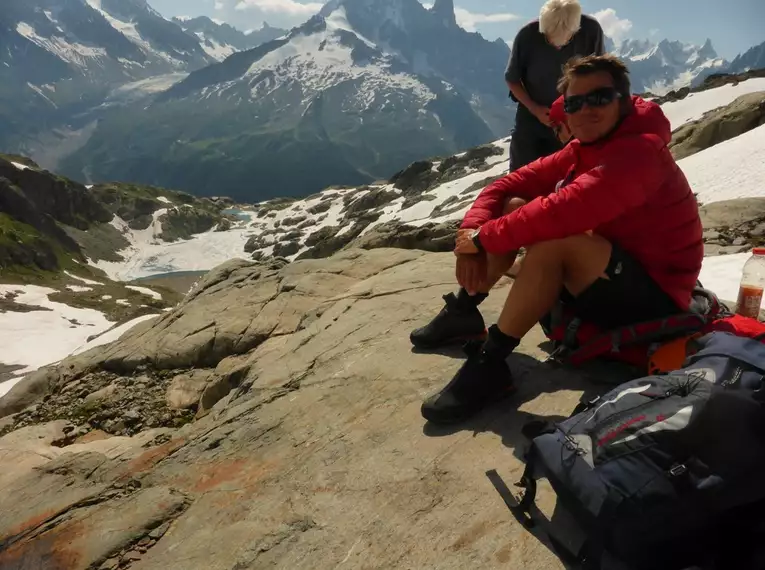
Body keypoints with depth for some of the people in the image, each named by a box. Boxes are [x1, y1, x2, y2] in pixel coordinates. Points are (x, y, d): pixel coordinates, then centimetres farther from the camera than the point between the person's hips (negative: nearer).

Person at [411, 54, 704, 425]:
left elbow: (566, 210, -38)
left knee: (553, 241, -36)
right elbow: (508, 185, -1)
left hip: (654, 295, -8)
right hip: (612, 275, 9)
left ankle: (489, 364, -25)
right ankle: (463, 312, 4)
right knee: (513, 208, -1)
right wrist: (473, 233, -19)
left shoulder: (640, 151, -23)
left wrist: (485, 237, -28)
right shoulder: (582, 150, 4)